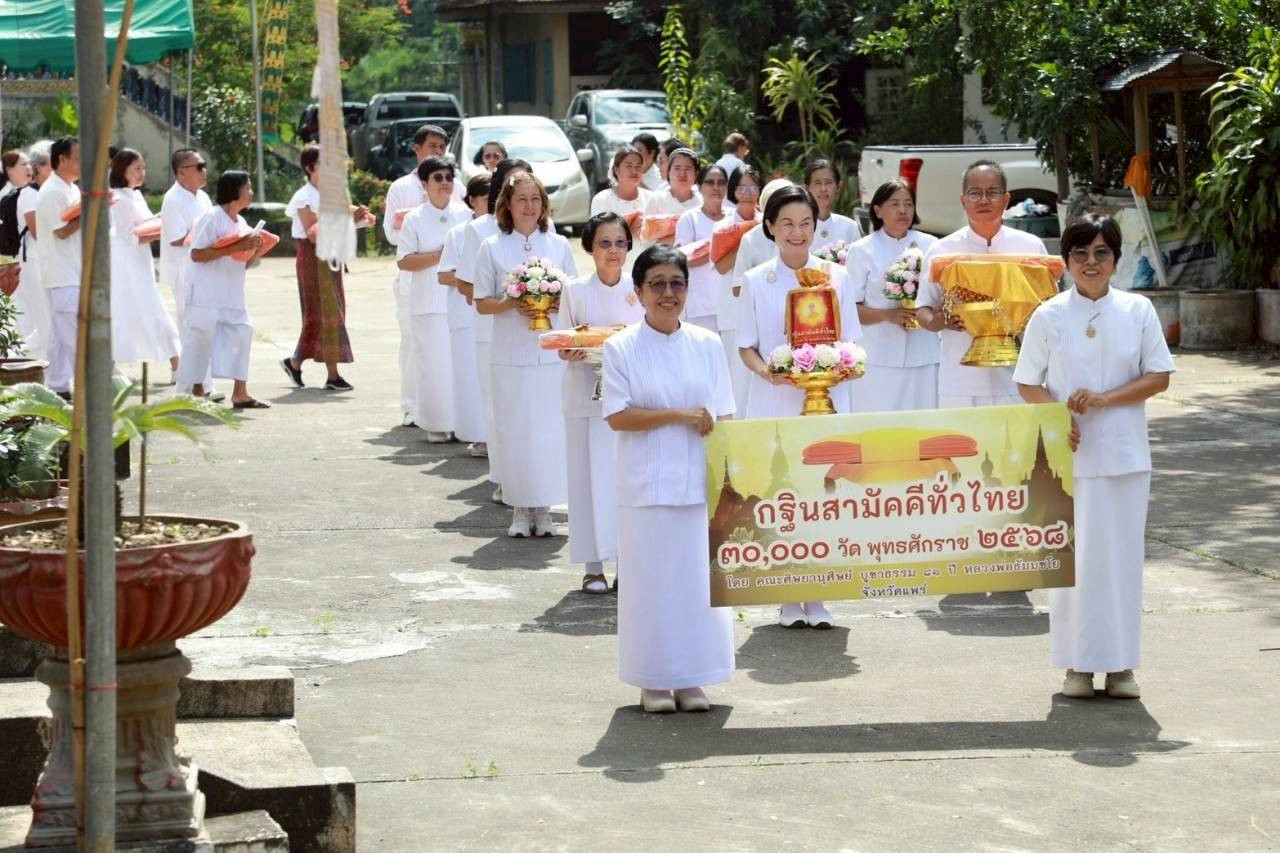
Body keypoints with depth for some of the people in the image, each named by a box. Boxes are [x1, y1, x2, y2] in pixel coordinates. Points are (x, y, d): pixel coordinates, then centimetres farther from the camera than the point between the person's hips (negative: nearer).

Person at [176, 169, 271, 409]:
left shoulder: (241, 223, 14)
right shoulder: (211, 218, -10)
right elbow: (196, 254, -17)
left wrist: (256, 250, -3)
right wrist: (232, 249, -21)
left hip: (232, 295, 8)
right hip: (207, 294, -8)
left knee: (241, 333, 0)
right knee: (202, 337, -4)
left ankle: (240, 393, 1)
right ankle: (196, 390, 7)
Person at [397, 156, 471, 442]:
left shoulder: (464, 215, 10)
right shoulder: (415, 219, 1)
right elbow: (403, 261, -5)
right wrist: (440, 256, -13)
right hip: (429, 304, -2)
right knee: (434, 361, -4)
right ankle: (437, 425, 2)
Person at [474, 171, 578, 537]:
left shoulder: (558, 245, 8)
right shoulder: (492, 248, 4)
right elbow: (482, 302, 4)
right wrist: (512, 305, -14)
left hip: (552, 352, 1)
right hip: (510, 354, -1)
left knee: (550, 429, -1)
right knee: (514, 429, -1)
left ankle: (544, 509, 8)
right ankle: (520, 509, 8)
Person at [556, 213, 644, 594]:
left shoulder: (639, 290, 5)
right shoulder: (575, 291, 1)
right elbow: (562, 348, 3)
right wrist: (574, 352, -19)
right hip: (588, 394, -1)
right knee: (592, 473, -1)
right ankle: (594, 565, 5)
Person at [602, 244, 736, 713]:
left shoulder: (707, 345, 7)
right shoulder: (621, 348, -1)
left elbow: (723, 415, 7)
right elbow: (617, 416, -7)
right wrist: (679, 415, -14)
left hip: (700, 482, 3)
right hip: (647, 484, -2)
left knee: (700, 575, 4)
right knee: (651, 578, 1)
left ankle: (690, 678, 15)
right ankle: (653, 680, 11)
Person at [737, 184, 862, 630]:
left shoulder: (836, 276, 6)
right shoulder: (756, 281, 5)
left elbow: (851, 341, 9)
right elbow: (747, 346, 6)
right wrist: (764, 370, -15)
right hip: (774, 403, 0)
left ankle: (817, 598, 6)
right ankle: (789, 600, 8)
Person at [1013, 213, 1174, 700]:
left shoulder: (1138, 311, 3)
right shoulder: (1049, 316, 2)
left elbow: (1159, 378, 0)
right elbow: (1028, 384, 4)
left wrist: (1102, 399, -13)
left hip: (1124, 454, 1)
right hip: (1069, 454, -1)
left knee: (1122, 553, 3)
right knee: (1072, 555, 0)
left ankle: (1120, 663, 12)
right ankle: (1078, 664, 9)